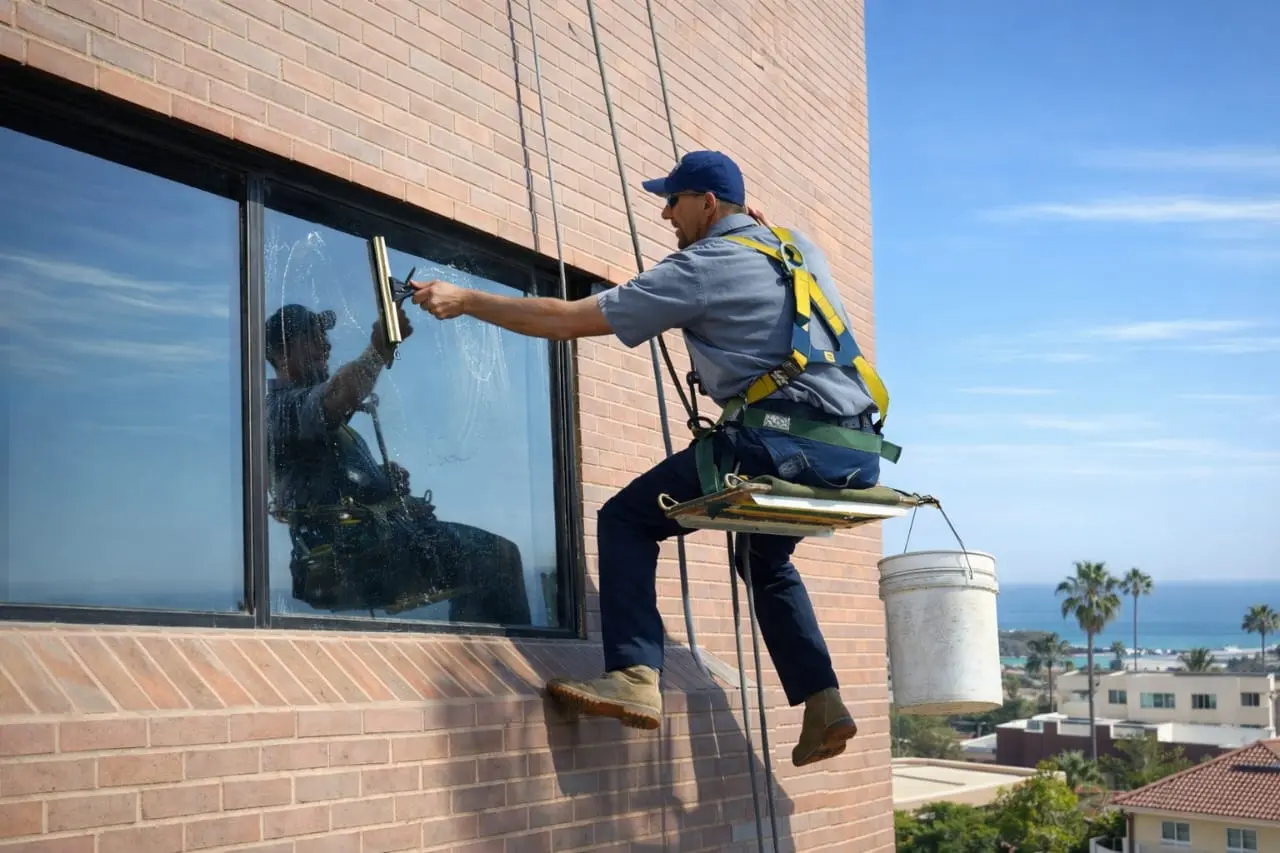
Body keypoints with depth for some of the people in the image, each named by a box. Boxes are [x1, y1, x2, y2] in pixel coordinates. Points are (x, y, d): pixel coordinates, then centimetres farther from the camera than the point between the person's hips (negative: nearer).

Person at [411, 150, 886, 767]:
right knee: (765, 557, 31)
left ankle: (634, 678, -12)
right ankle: (823, 705, 21)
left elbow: (570, 320, -3)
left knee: (626, 518, 2)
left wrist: (467, 301, 5)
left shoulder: (702, 267, -2)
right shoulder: (802, 248, 18)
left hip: (783, 444, -9)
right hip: (858, 456, 9)